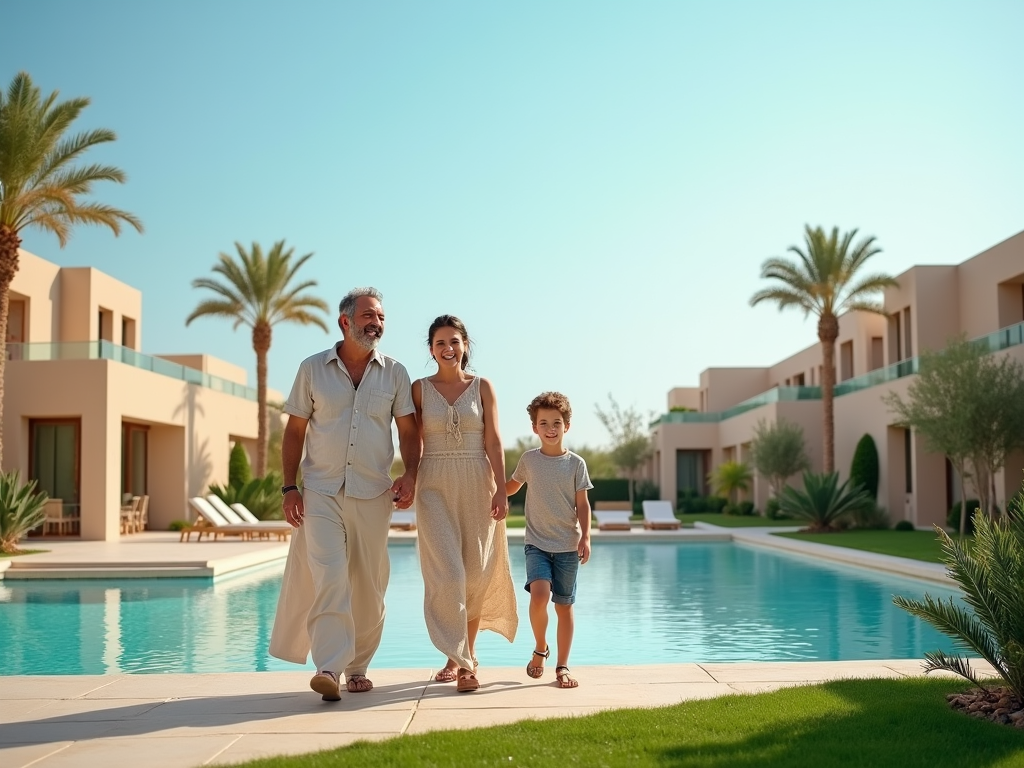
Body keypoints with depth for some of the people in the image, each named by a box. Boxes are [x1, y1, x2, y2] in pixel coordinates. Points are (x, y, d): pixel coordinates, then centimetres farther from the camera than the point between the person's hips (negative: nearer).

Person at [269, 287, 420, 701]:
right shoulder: (312, 369, 4)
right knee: (328, 577, -15)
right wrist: (289, 487, -1)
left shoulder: (395, 373, 7)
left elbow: (409, 431, 7)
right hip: (321, 492, -2)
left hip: (373, 495, 2)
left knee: (367, 585, 5)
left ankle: (357, 667, 19)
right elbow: (294, 431, 7)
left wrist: (409, 475, -10)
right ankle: (328, 668, -18)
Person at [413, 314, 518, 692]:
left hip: (476, 484, 1)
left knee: (474, 574, 5)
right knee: (446, 573, -11)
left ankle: (466, 655, 19)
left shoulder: (482, 387, 5)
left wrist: (501, 490, -7)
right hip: (435, 487, -1)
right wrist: (407, 483, -1)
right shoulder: (420, 389, 4)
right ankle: (458, 660, -5)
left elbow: (494, 442, 0)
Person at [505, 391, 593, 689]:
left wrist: (585, 537, -10)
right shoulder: (529, 460, 3)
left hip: (567, 546, 0)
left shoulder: (576, 463, -1)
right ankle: (540, 649, 4)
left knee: (564, 605, 3)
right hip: (537, 543, 0)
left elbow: (583, 505, 1)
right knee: (539, 594, -21)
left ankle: (562, 666, 16)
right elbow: (511, 487, 21)